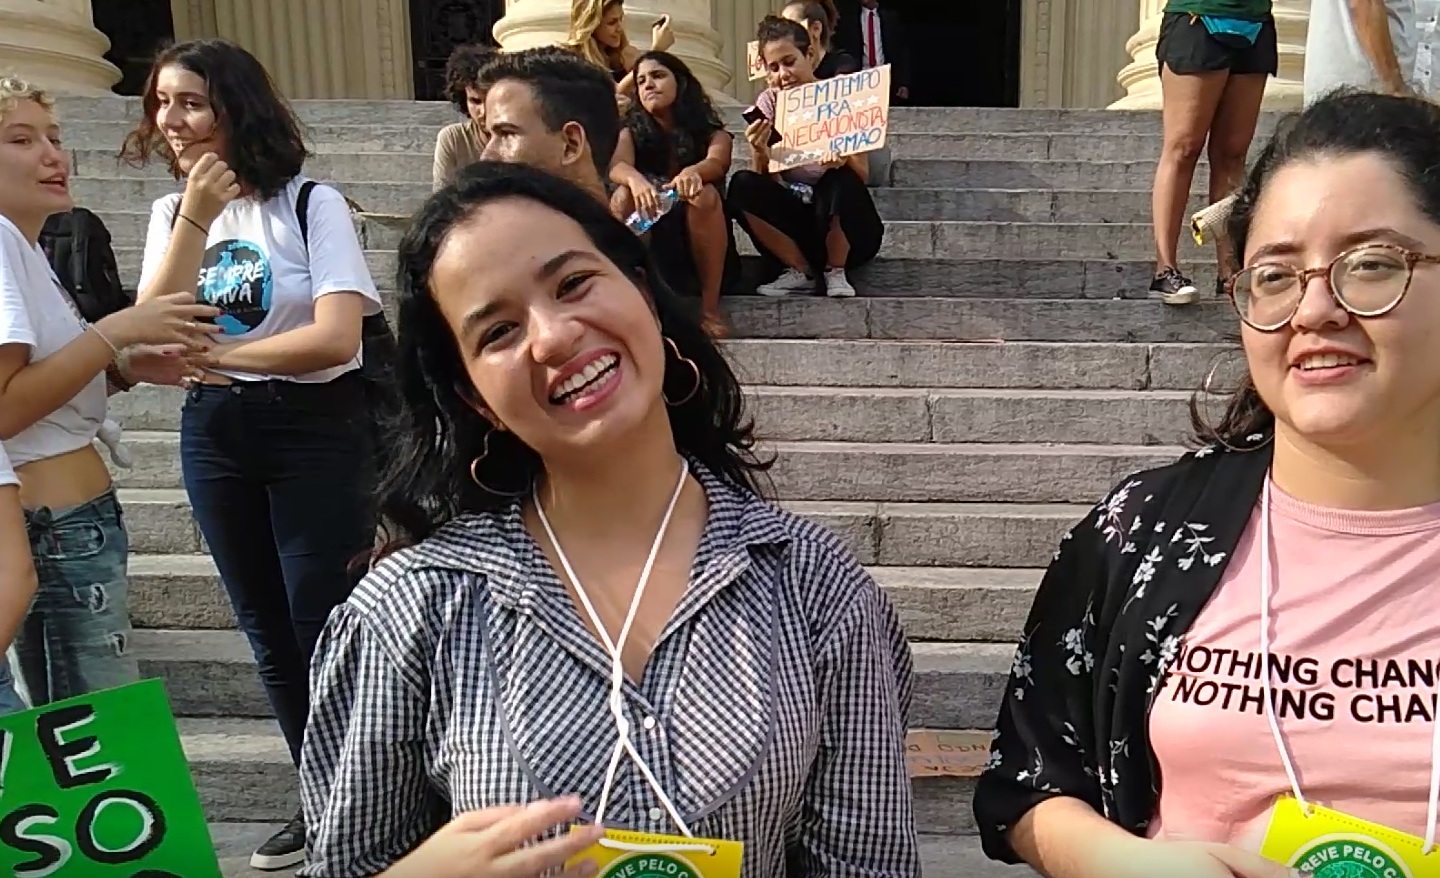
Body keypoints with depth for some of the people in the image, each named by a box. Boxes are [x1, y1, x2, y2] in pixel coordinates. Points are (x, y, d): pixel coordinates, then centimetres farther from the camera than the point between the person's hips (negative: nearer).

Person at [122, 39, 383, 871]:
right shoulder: (170, 214, 8)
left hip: (316, 433, -6)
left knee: (324, 627, -1)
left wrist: (212, 355, -10)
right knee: (269, 632, 14)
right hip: (214, 436, 6)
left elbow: (336, 337, -20)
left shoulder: (313, 203, -9)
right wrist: (196, 217, -12)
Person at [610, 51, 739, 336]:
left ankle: (710, 306, -30)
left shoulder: (712, 132, 3)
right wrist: (635, 179, -41)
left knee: (705, 194, -30)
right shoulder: (632, 131, 7)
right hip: (647, 235, 1)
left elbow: (717, 162, -21)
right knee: (625, 195, -25)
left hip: (699, 240, -1)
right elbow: (617, 166, -15)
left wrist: (692, 172, -46)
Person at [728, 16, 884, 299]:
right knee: (743, 186, -24)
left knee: (842, 180, -34)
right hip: (795, 213, 2)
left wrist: (844, 160, -36)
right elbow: (763, 178, -8)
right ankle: (801, 270, -10)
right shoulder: (769, 102, -1)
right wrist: (760, 153, -31)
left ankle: (835, 272, -10)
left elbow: (862, 174, -13)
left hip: (840, 220, -2)